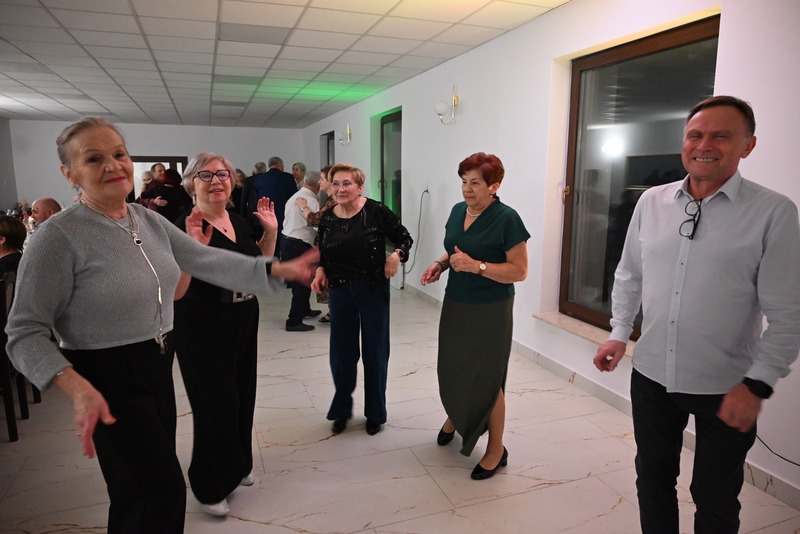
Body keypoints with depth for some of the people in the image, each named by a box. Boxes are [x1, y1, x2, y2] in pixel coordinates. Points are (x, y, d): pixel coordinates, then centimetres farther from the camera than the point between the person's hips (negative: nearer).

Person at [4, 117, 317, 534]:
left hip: (158, 365, 7)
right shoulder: (58, 236, -19)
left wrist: (277, 269, -13)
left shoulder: (151, 221, 2)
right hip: (107, 378, -6)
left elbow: (209, 261, -2)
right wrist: (76, 387, -32)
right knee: (162, 489, -1)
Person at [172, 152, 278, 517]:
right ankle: (210, 488, 28)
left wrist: (271, 230, 3)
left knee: (242, 396, 19)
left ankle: (237, 465, 43)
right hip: (204, 332, -7)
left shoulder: (239, 222, 5)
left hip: (243, 325, 7)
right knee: (216, 405, 4)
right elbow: (176, 291, -24)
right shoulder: (185, 227, -17)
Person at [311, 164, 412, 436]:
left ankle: (375, 413, 30)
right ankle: (342, 409, 33)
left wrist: (396, 255, -22)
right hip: (340, 291, 3)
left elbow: (404, 238, -4)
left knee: (375, 352, 10)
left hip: (373, 290, -3)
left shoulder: (376, 211, -12)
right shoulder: (327, 217, 0)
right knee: (341, 353, 10)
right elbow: (320, 252, 12)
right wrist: (320, 270, -6)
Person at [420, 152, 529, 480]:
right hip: (455, 305, 6)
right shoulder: (458, 211, 3)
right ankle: (454, 417, 48)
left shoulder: (506, 219, -17)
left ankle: (496, 450, 24)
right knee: (451, 368, 17)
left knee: (486, 378, 4)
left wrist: (476, 266, -27)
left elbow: (519, 271, -18)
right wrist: (440, 264, -3)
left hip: (490, 312, -6)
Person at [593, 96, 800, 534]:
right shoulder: (652, 201, 1)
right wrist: (619, 333, 4)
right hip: (651, 375, 3)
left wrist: (757, 384, -14)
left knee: (715, 498, 16)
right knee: (652, 479, 21)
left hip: (725, 389, -3)